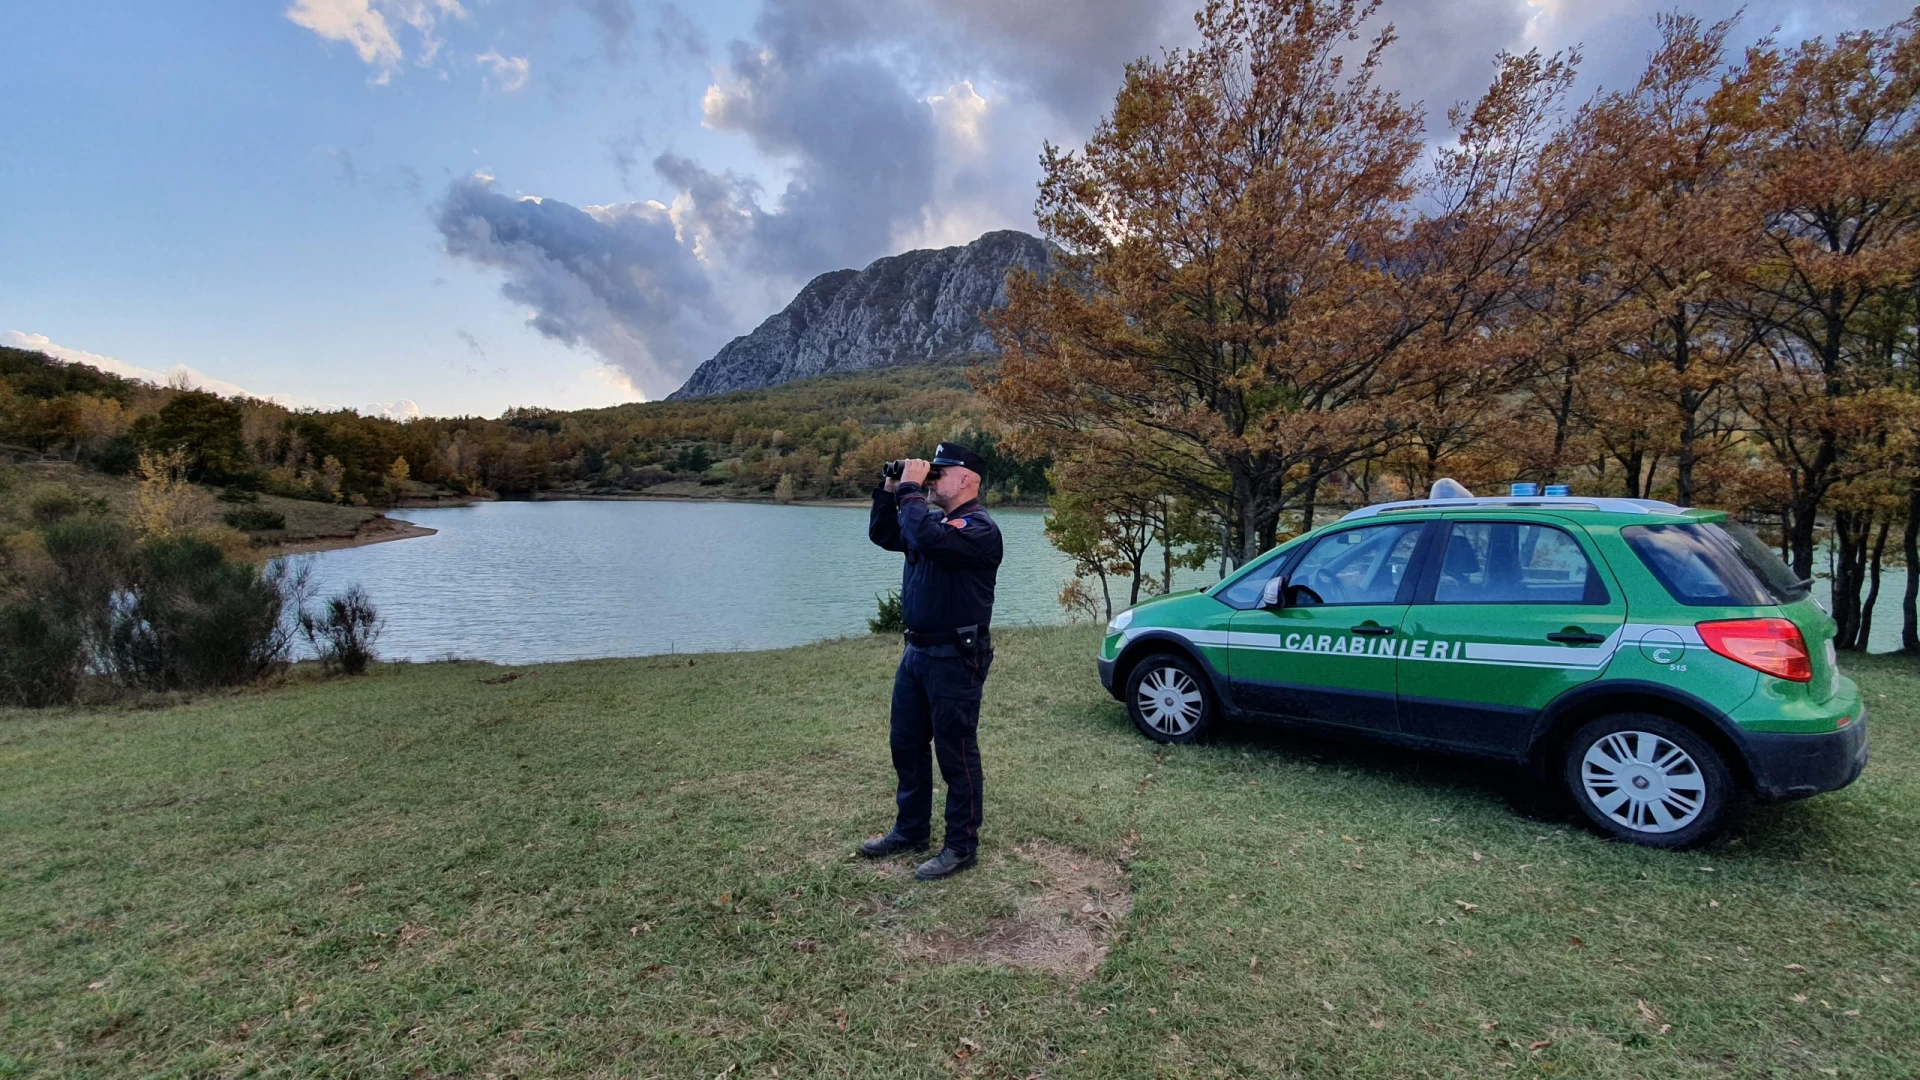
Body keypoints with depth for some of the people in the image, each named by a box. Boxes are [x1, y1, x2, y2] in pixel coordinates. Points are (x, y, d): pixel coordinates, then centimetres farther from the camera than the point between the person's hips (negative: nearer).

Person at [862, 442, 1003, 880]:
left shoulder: (979, 528, -17)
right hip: (916, 650, 10)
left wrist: (910, 490, -21)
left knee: (956, 754, 1)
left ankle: (962, 846, 15)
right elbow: (882, 535, 19)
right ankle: (911, 830, 33)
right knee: (907, 746, 17)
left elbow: (926, 537, -34)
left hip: (955, 658, -9)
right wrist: (890, 490, 6)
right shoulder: (934, 520, 12)